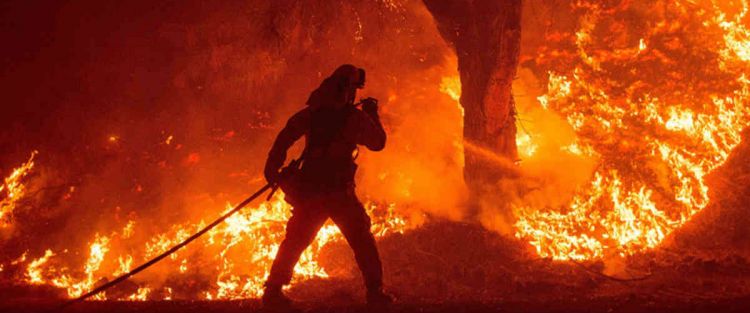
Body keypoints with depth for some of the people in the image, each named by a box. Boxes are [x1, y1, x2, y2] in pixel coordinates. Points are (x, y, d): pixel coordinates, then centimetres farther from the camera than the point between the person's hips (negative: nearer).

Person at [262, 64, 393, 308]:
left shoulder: (311, 113, 8)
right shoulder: (355, 116, -2)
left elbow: (285, 137, -1)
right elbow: (378, 142, 11)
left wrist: (273, 168, 0)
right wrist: (372, 115, 23)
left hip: (308, 189, 3)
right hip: (339, 191, -3)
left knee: (295, 241, 15)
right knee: (362, 241, 10)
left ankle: (273, 290, 13)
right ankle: (375, 292, 6)